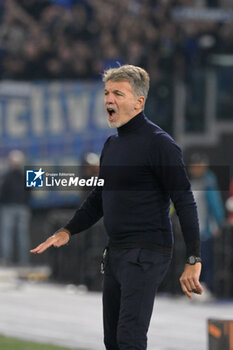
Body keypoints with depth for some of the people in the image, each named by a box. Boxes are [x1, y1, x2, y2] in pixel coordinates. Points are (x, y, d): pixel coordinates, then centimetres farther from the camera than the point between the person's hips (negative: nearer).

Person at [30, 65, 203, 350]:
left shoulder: (158, 143, -12)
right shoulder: (111, 144, 15)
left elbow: (185, 203, -15)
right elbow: (99, 198, 25)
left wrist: (193, 261, -20)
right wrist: (67, 231, 11)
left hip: (146, 253, -9)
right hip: (115, 252, 9)